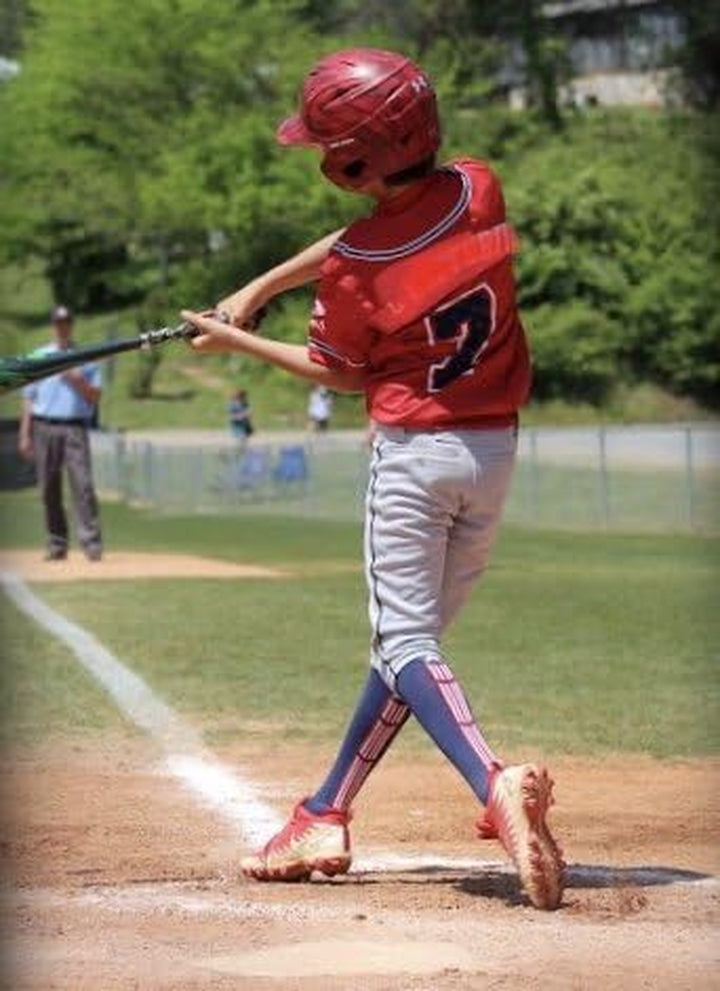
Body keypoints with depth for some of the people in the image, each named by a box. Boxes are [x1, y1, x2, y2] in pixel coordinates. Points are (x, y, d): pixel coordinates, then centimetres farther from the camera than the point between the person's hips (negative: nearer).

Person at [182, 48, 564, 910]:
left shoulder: (353, 269, -18)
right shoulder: (479, 192, -3)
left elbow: (347, 376, -1)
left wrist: (238, 343, 11)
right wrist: (258, 289, 17)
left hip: (412, 454, -6)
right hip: (497, 451, 6)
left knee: (404, 646, -3)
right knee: (411, 636, 15)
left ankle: (495, 784, -30)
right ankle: (325, 817, 23)